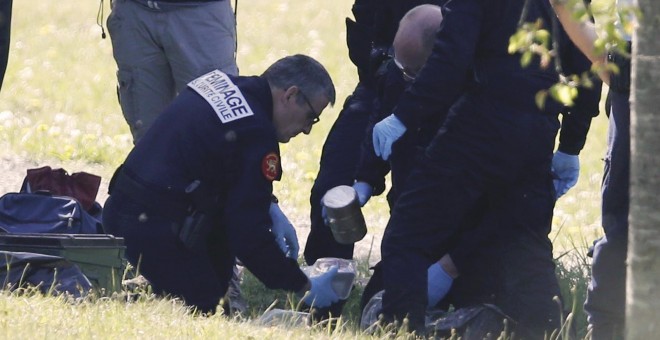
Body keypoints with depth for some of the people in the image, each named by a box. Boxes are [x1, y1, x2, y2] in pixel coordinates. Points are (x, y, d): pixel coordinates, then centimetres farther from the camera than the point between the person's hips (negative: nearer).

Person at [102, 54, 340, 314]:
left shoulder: (221, 82, 11)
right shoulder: (257, 135, -16)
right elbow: (249, 233, -16)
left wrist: (269, 207, 17)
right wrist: (305, 287, -8)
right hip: (154, 230, -10)